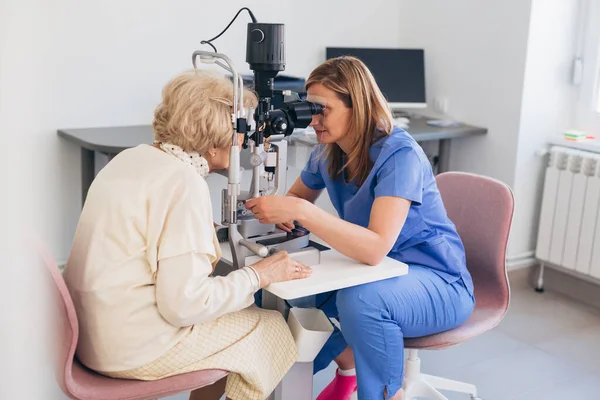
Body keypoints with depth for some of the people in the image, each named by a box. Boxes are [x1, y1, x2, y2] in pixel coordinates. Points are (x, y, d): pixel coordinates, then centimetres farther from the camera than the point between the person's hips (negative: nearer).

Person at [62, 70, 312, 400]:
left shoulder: (133, 157, 6)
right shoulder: (185, 183, -21)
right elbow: (183, 305, -24)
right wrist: (259, 275, -13)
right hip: (135, 348, -9)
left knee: (242, 311, 21)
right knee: (272, 328, 5)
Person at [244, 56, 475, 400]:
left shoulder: (400, 154, -25)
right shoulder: (327, 153, -3)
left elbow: (376, 249, -37)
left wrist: (301, 211, -43)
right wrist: (276, 211, -14)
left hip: (438, 283, -7)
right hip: (376, 274, 7)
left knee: (359, 300, -36)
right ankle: (348, 366, 14)